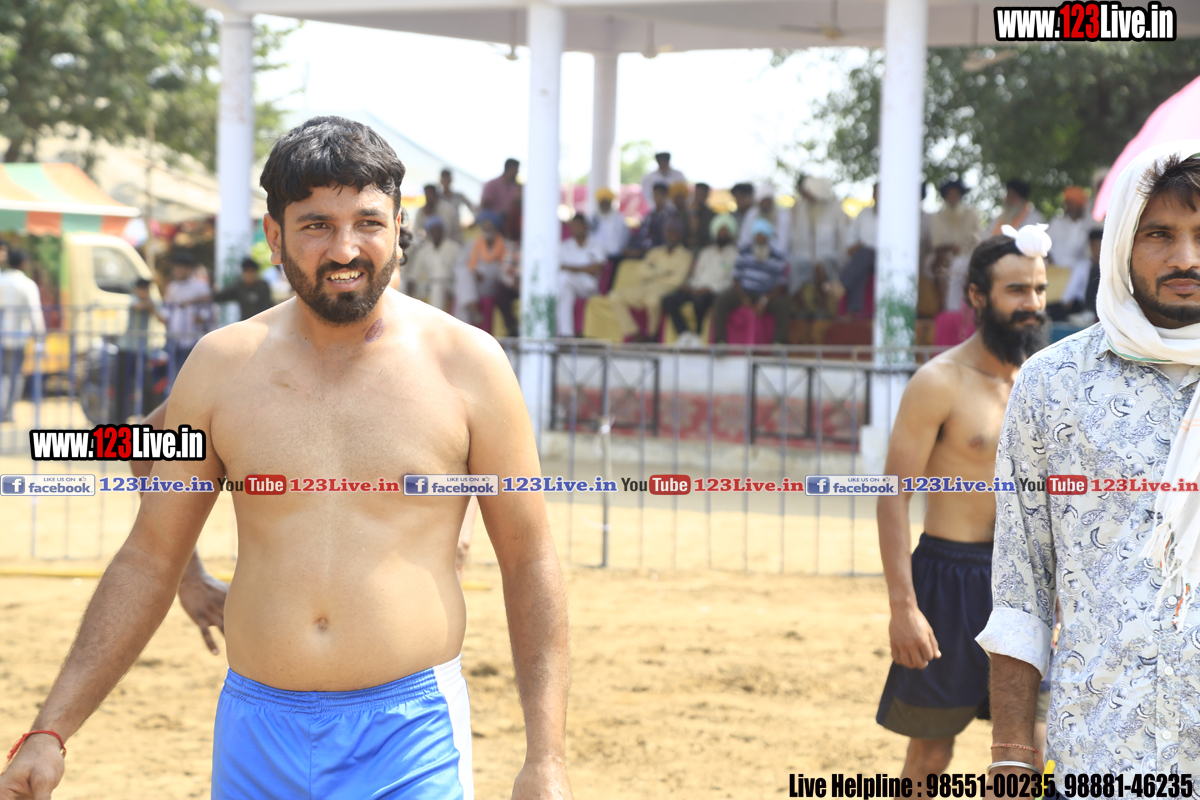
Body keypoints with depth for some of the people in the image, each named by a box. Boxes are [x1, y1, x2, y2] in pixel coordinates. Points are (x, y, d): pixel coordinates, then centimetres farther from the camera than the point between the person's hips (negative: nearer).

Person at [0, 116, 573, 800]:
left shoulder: (465, 364, -1)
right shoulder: (221, 366, 4)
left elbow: (530, 559, 4)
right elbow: (149, 561, 10)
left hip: (411, 742, -2)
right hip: (257, 740, 2)